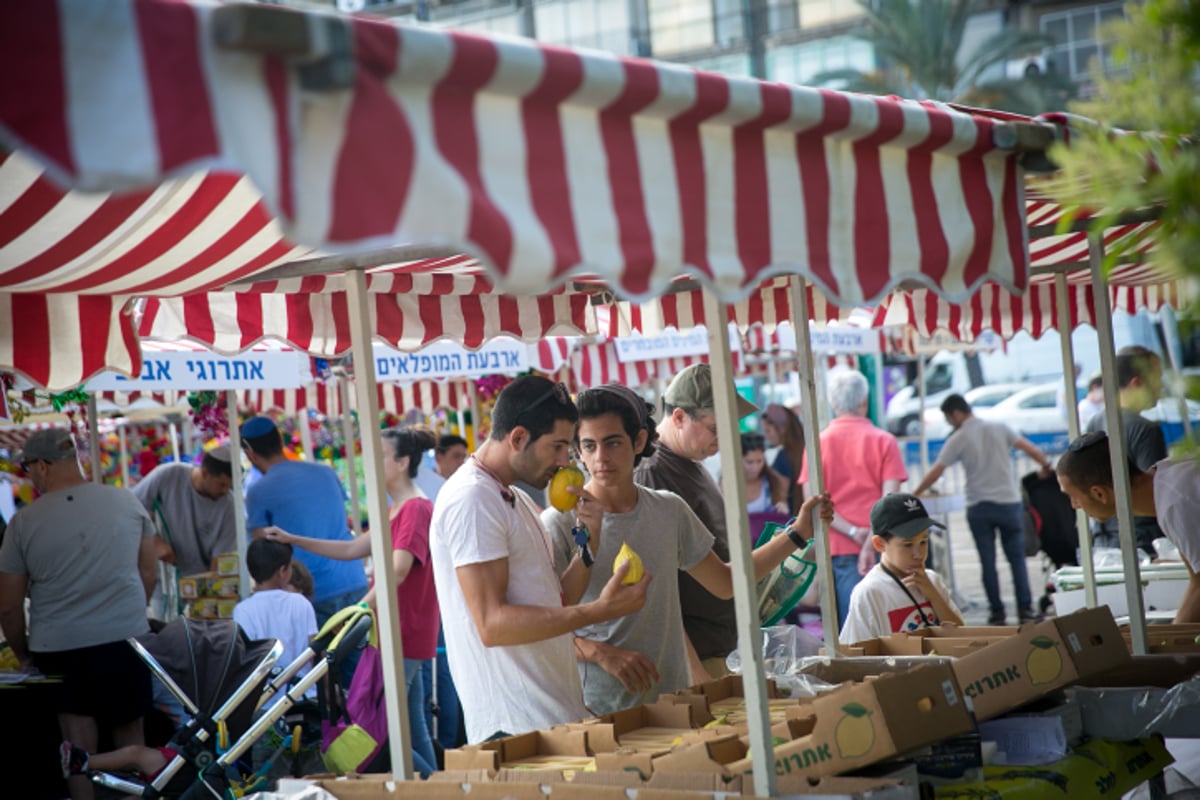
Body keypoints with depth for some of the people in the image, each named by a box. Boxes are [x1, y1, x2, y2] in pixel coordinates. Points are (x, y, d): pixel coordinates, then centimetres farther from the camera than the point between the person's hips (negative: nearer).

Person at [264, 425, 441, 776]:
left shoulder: (417, 509, -16)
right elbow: (351, 549, 20)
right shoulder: (397, 511, 18)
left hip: (404, 636, -10)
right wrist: (293, 540, 15)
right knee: (411, 727, 12)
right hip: (403, 638, 10)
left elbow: (397, 572, -27)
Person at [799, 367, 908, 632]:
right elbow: (890, 499, -8)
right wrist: (870, 543, -12)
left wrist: (852, 532, -8)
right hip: (878, 548, -1)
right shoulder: (883, 441, 2)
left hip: (837, 550, 1)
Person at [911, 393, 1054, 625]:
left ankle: (997, 612, 7)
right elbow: (1030, 449, -2)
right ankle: (1025, 609, 3)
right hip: (1009, 502, 2)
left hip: (979, 507, -2)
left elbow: (936, 472, -3)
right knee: (1017, 558, 8)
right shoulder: (999, 429, 3)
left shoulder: (958, 439, -3)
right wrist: (1046, 466, 16)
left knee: (988, 562, 6)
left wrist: (914, 494, 6)